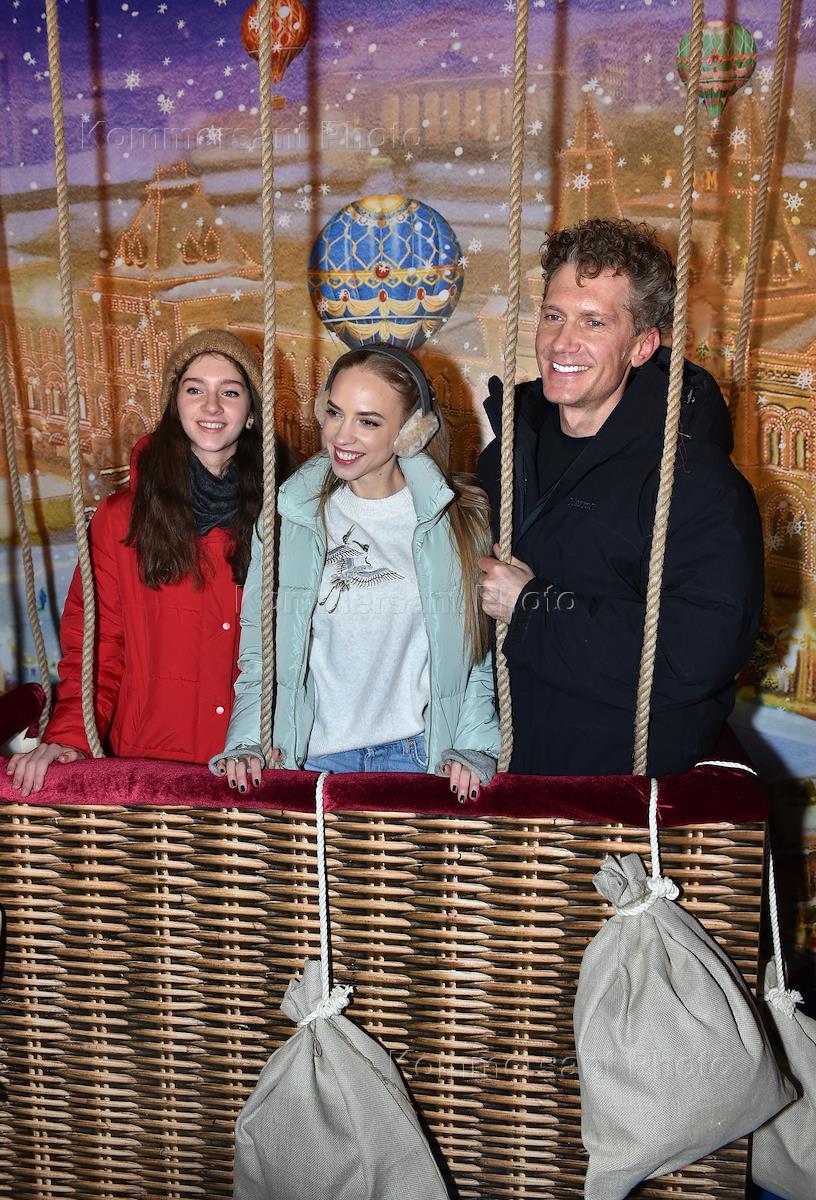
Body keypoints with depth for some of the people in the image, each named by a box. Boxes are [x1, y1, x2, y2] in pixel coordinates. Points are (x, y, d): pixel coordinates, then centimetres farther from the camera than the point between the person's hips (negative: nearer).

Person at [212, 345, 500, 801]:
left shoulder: (461, 519, 0)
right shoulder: (287, 516, 2)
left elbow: (479, 654, 3)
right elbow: (260, 651, 6)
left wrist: (472, 748, -9)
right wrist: (247, 744, -7)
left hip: (418, 752, -1)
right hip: (310, 755, 1)